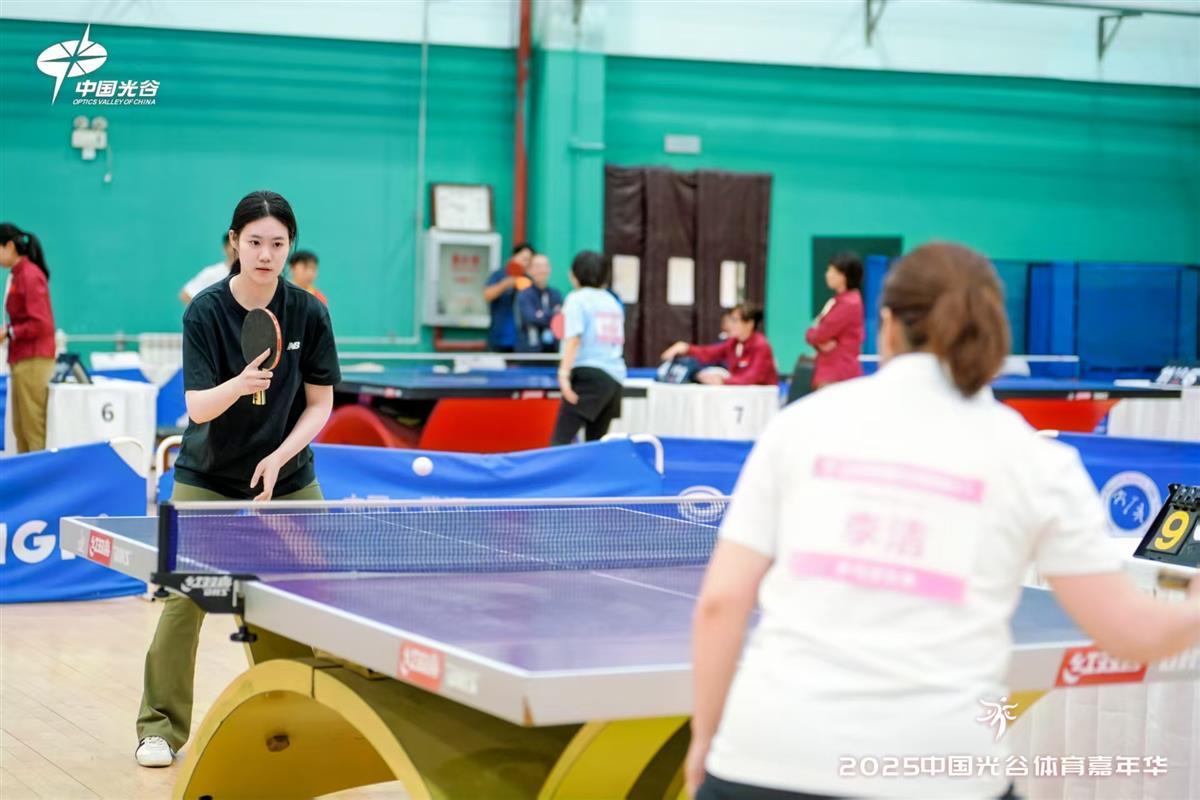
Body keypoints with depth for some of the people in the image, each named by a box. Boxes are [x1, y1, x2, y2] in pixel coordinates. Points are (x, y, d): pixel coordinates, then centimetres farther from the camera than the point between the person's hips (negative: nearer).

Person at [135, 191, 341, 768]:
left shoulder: (308, 313, -9)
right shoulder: (205, 312, -14)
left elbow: (319, 405, -4)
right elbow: (197, 407, -20)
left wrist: (279, 458, -17)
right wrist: (239, 385, -40)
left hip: (287, 475, 2)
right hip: (207, 480, -2)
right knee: (182, 598, -10)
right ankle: (160, 728, 3)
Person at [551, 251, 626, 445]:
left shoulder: (577, 299, -1)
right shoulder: (612, 301, 19)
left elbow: (574, 338, -12)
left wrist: (564, 374, -18)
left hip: (588, 373, -7)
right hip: (615, 378, 7)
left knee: (561, 440, -13)